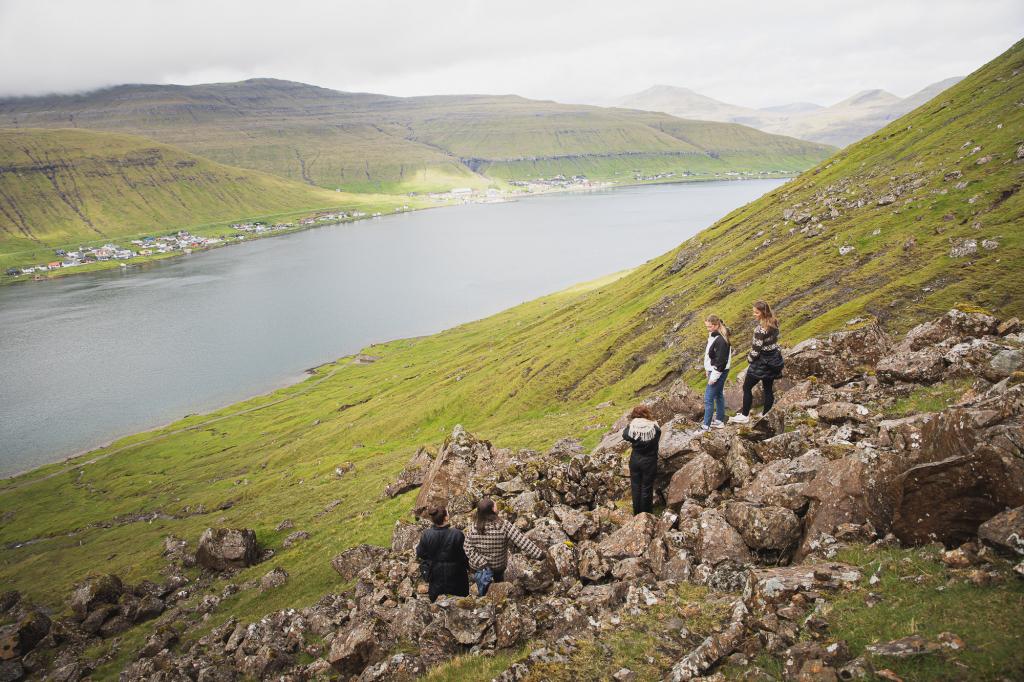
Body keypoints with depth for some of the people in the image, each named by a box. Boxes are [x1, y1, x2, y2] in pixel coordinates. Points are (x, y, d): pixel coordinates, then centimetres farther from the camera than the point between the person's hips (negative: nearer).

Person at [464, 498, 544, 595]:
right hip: (498, 566, -1)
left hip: (478, 566, 1)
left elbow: (468, 549, -17)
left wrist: (482, 563, -15)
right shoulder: (504, 526, -25)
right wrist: (538, 554, -20)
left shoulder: (474, 528, -18)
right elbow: (521, 541, -25)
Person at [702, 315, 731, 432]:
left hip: (719, 372, -10)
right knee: (718, 395, 18)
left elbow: (720, 361, -24)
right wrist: (708, 371, 15)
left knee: (708, 398, -6)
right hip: (714, 370, 10)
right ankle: (720, 421, 29)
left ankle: (706, 425, -1)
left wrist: (714, 377, -20)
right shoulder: (713, 336, 5)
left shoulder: (721, 340, -24)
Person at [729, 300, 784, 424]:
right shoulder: (774, 323, 1)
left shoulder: (760, 329, -25)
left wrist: (750, 358, -2)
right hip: (774, 361, 8)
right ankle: (767, 414, 22)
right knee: (768, 388, 15)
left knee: (747, 387, 4)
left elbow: (756, 349, -21)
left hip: (762, 362, -8)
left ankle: (744, 416, 10)